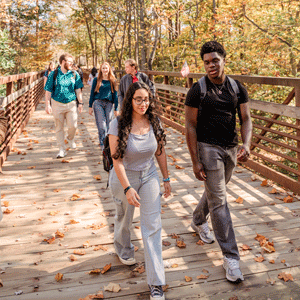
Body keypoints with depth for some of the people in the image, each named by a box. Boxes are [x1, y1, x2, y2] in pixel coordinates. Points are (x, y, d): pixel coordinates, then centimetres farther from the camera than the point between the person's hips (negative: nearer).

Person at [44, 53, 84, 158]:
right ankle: (62, 150, 13)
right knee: (59, 127, 3)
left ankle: (70, 139, 29)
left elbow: (78, 90, 10)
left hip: (71, 103, 1)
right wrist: (47, 105, -6)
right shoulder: (53, 74, 0)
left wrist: (80, 103, 5)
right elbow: (48, 91, 0)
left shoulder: (74, 74, 6)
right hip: (57, 104, -1)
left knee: (73, 126, -6)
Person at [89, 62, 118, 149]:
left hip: (109, 104, 1)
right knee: (101, 124, -11)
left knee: (108, 124, 1)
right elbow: (92, 93, 10)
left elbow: (115, 94, 11)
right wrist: (90, 106, 6)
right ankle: (103, 143, -10)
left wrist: (116, 109, 8)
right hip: (98, 103, -1)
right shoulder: (96, 80, 8)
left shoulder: (113, 81, 11)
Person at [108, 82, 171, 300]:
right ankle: (124, 250, 56)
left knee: (153, 226, -4)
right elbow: (117, 160, -20)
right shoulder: (118, 124, -19)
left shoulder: (154, 122, -8)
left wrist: (166, 179, 7)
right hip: (124, 178, -2)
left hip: (149, 176, 2)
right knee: (124, 218, 22)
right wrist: (127, 188, -26)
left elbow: (160, 152, 4)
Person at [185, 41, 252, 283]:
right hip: (208, 148, -5)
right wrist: (195, 161, -14)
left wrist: (246, 144, -17)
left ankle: (198, 221, 49)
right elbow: (190, 126, -9)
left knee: (215, 190, 21)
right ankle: (231, 256, 3)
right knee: (219, 201, -4)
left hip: (231, 148, 5)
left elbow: (246, 118, 3)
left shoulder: (237, 88, 3)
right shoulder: (197, 90, -10)